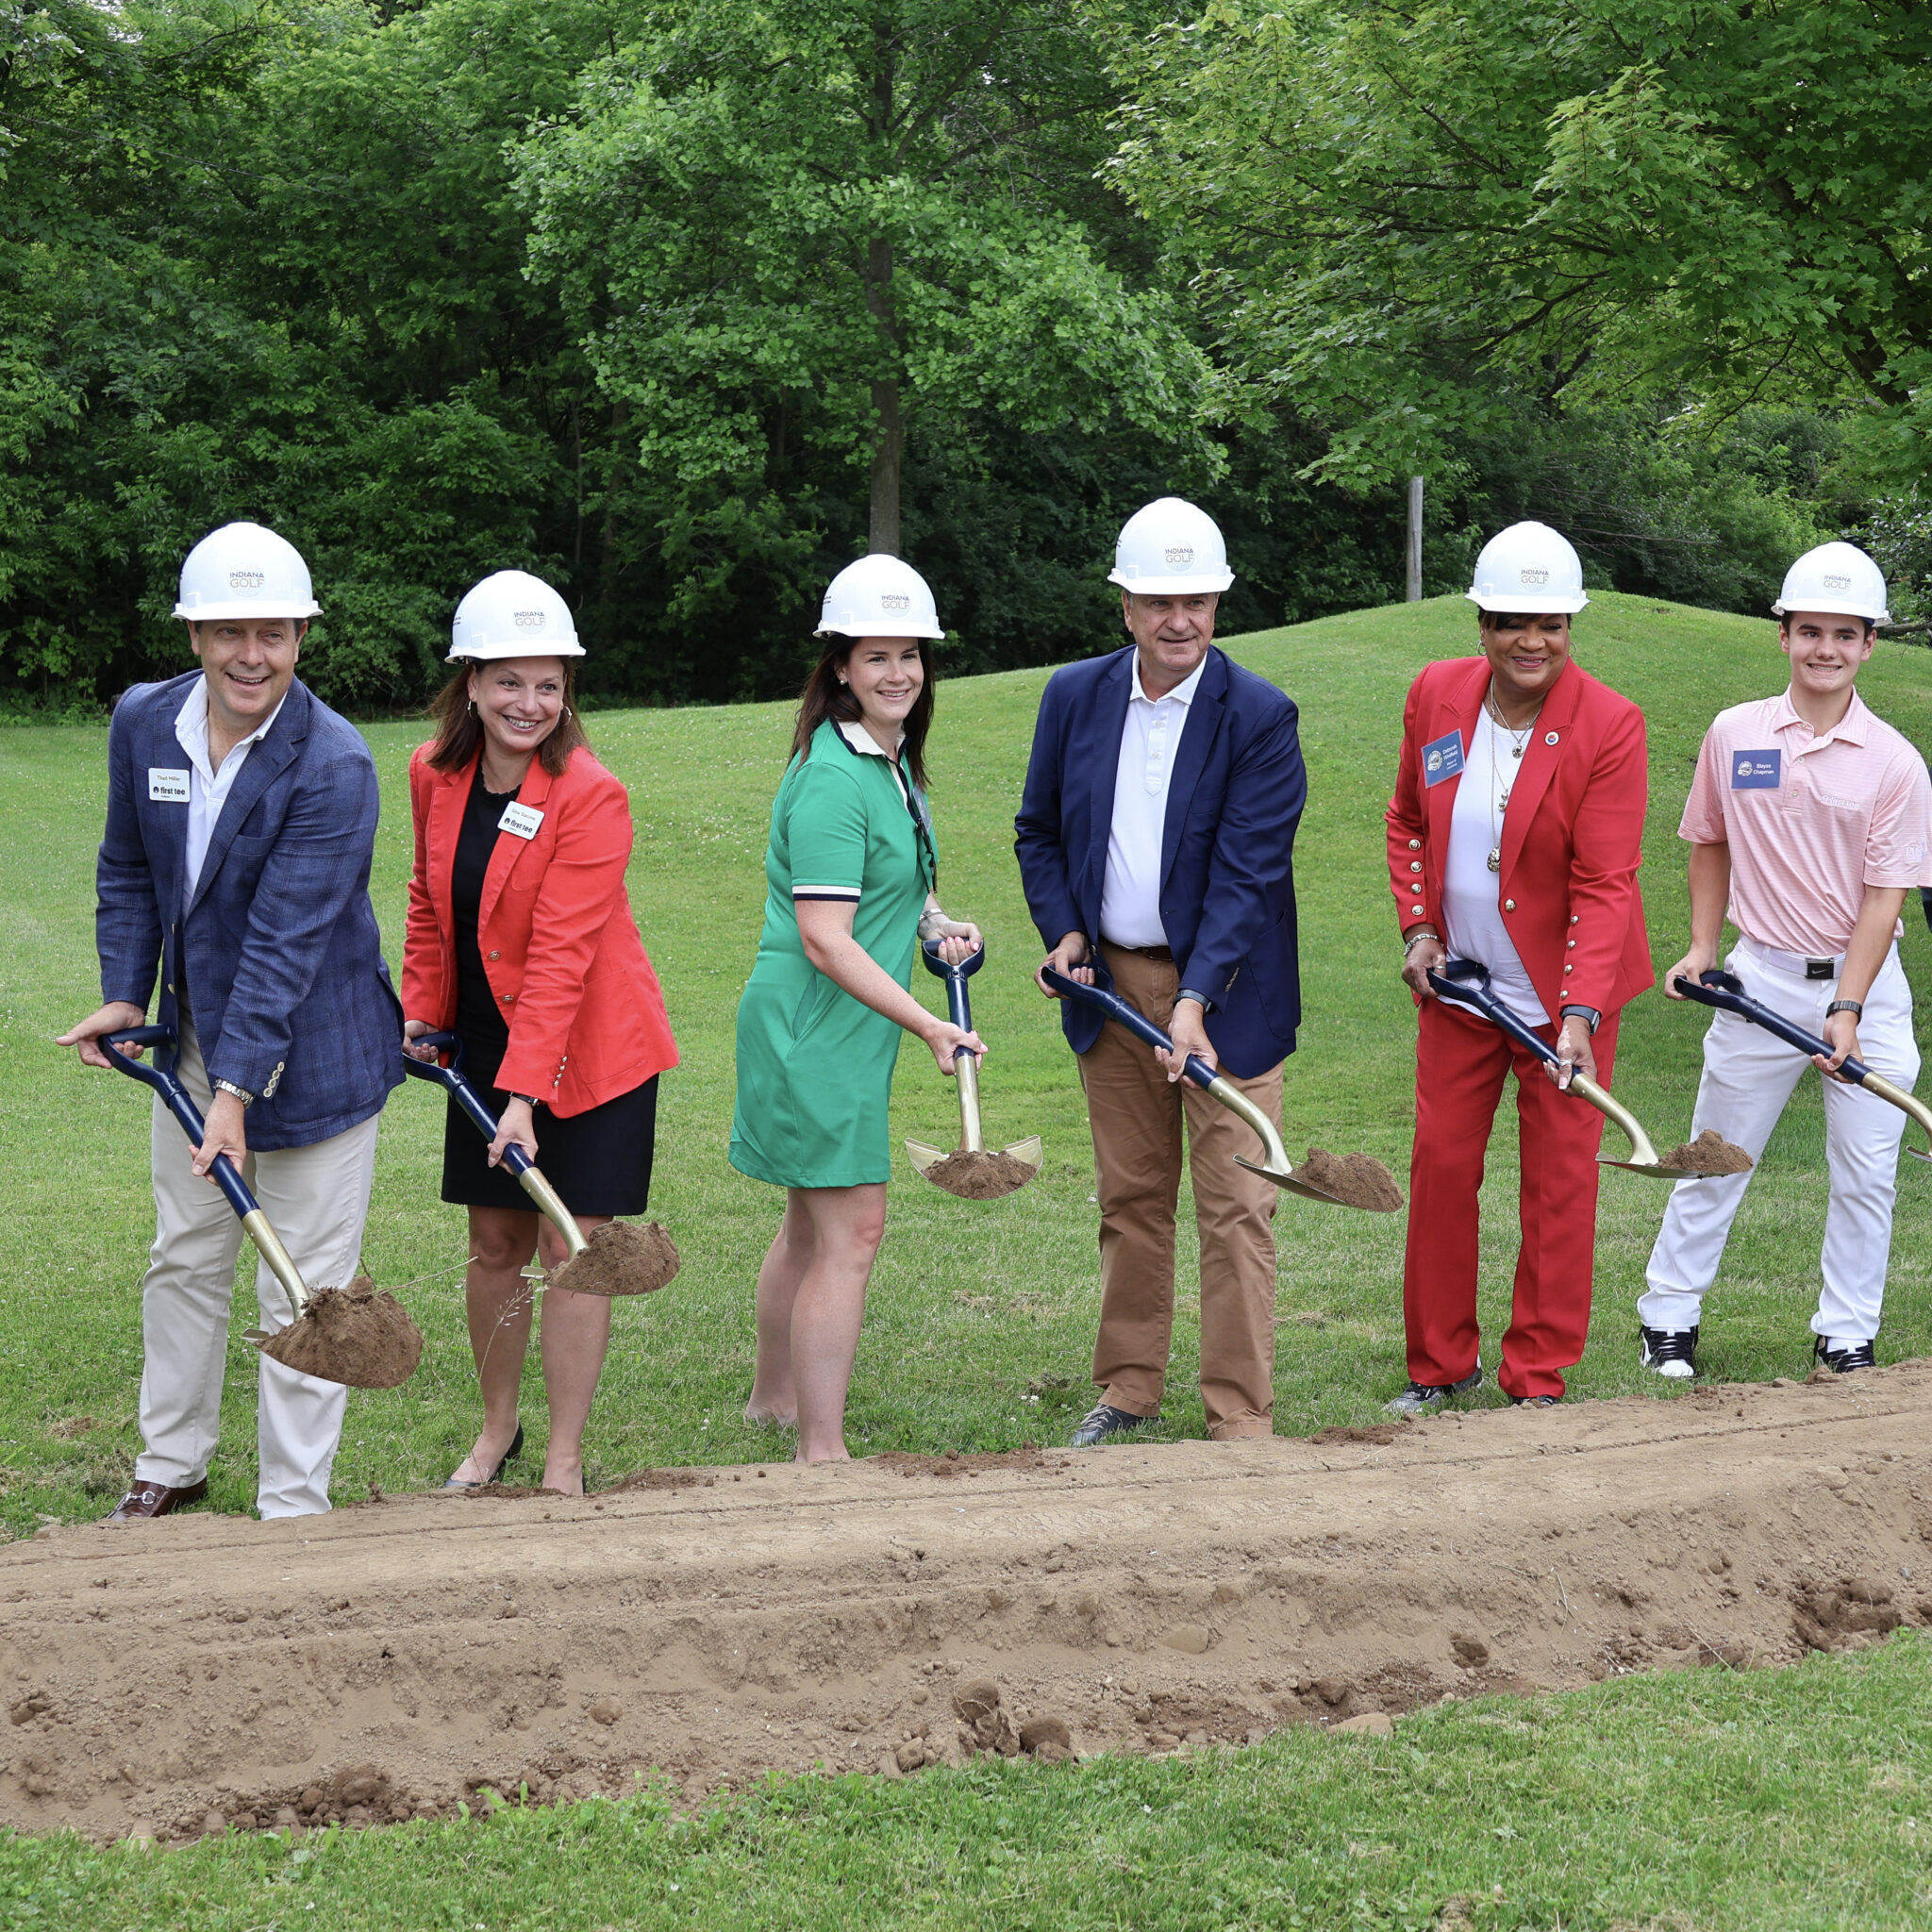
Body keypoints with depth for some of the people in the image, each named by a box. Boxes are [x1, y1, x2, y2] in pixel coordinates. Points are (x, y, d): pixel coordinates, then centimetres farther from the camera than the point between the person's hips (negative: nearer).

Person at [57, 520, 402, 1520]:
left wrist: (237, 1089, -28)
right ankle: (171, 1465, 36)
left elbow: (285, 940, -26)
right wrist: (123, 994, 2)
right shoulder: (143, 723, -4)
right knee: (184, 1258, 19)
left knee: (301, 1290, 0)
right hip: (194, 1039, 6)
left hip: (307, 1049, -6)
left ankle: (291, 1509, 12)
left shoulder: (333, 766, -23)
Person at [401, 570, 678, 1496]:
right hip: (485, 1040, 5)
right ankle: (497, 1428, 29)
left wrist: (524, 1091, -29)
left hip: (588, 1049, -5)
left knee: (573, 1247, -2)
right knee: (494, 1242, 11)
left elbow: (561, 956, -25)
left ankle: (563, 1460, 8)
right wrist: (420, 1010, 7)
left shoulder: (590, 796, -20)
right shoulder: (434, 775, -2)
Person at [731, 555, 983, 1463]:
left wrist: (935, 923, 8)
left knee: (812, 1221, 21)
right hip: (817, 1023, -10)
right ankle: (821, 1451, -4)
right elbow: (826, 941, -24)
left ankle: (772, 1397, 38)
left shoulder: (891, 760, 10)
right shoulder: (832, 780, -20)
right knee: (853, 1231, -9)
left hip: (847, 1027, 10)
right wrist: (929, 1027, -25)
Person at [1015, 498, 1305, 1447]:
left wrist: (1194, 1001, -26)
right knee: (1129, 1196, 15)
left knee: (1235, 1208, -4)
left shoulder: (1260, 717, -13)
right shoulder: (1074, 696, 1)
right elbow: (1039, 829, 13)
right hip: (1111, 979, 4)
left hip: (1222, 987, -4)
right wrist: (1064, 931, -3)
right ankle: (1129, 1387, 27)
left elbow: (1247, 872, -18)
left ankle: (1239, 1421, 1)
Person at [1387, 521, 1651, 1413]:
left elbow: (1605, 885, -20)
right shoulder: (1435, 694, -4)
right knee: (1439, 1165, 9)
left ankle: (1539, 1378, 14)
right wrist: (1418, 928, 0)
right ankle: (1441, 1362, 23)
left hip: (1562, 990, -4)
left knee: (1559, 1183, 3)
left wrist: (1581, 1015, -28)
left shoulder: (1610, 725, -17)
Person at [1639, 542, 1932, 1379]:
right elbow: (1710, 843, 15)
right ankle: (1668, 1318, 19)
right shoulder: (1734, 734, 0)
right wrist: (1701, 947, 8)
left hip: (1864, 982, -1)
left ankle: (1846, 1338, 16)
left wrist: (1847, 1011, -16)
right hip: (1762, 978, 1)